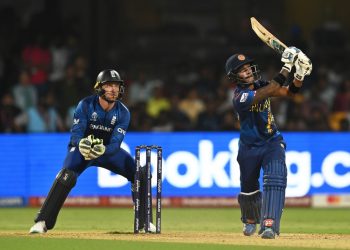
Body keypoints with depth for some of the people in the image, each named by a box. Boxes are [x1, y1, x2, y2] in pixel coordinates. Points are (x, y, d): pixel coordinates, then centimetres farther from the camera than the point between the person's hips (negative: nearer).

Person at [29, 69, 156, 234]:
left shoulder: (123, 112, -15)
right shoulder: (85, 105, -21)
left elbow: (115, 144, -23)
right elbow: (75, 134, -25)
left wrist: (103, 150, -45)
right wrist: (81, 143, -49)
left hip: (108, 150, 3)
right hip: (82, 147, -3)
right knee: (67, 176, -30)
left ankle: (143, 221, 9)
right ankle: (42, 222, -28)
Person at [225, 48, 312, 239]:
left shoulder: (260, 86, -2)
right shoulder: (240, 96, -23)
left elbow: (288, 92, -5)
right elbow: (271, 91, -33)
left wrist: (300, 75, -23)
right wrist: (286, 68, -35)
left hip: (272, 143, 3)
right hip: (249, 148, -3)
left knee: (275, 180, -22)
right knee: (248, 189, 12)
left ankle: (269, 225, -30)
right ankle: (250, 220, 43)